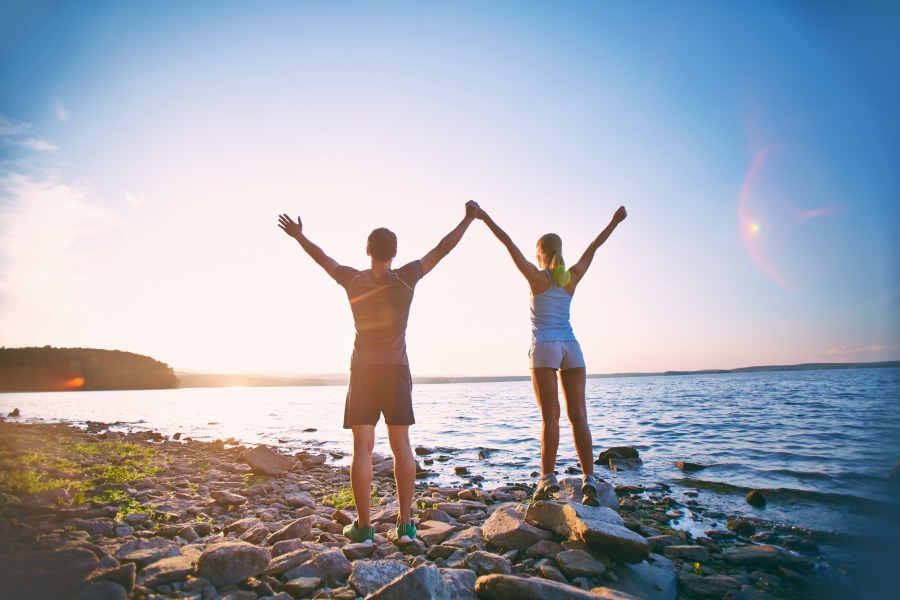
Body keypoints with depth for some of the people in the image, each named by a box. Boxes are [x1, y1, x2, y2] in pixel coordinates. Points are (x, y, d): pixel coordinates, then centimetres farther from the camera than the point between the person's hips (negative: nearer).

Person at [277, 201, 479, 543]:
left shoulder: (354, 281, -1)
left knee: (362, 447, 2)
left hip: (363, 370, 0)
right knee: (401, 445, 4)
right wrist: (468, 219, 13)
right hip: (396, 369, 0)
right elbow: (442, 249, 3)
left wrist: (298, 235, 32)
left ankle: (364, 526, 6)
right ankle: (405, 524, 7)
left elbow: (322, 257, 14)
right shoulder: (406, 279, -4)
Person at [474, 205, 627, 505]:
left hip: (545, 347, -3)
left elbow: (510, 244, 0)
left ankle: (548, 477, -2)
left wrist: (486, 219, 4)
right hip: (571, 347, 3)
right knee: (578, 415, 2)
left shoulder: (536, 276, 0)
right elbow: (593, 247, 21)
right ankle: (589, 480, 0)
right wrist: (614, 222, 32)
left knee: (550, 416, -3)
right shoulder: (573, 277, 9)